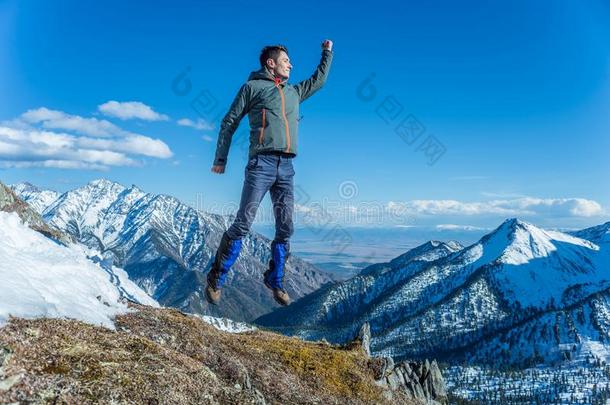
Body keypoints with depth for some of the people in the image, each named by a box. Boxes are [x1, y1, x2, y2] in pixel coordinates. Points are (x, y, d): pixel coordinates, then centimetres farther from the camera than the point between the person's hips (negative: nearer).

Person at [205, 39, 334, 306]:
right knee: (243, 224, -9)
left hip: (286, 167, 6)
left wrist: (327, 52, 44)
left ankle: (275, 280, 17)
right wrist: (221, 159, 1)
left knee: (285, 228, 3)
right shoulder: (252, 87, 9)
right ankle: (216, 278, 3)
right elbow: (229, 122, 7)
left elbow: (319, 79, 42)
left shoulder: (294, 92, 25)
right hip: (262, 163, -5)